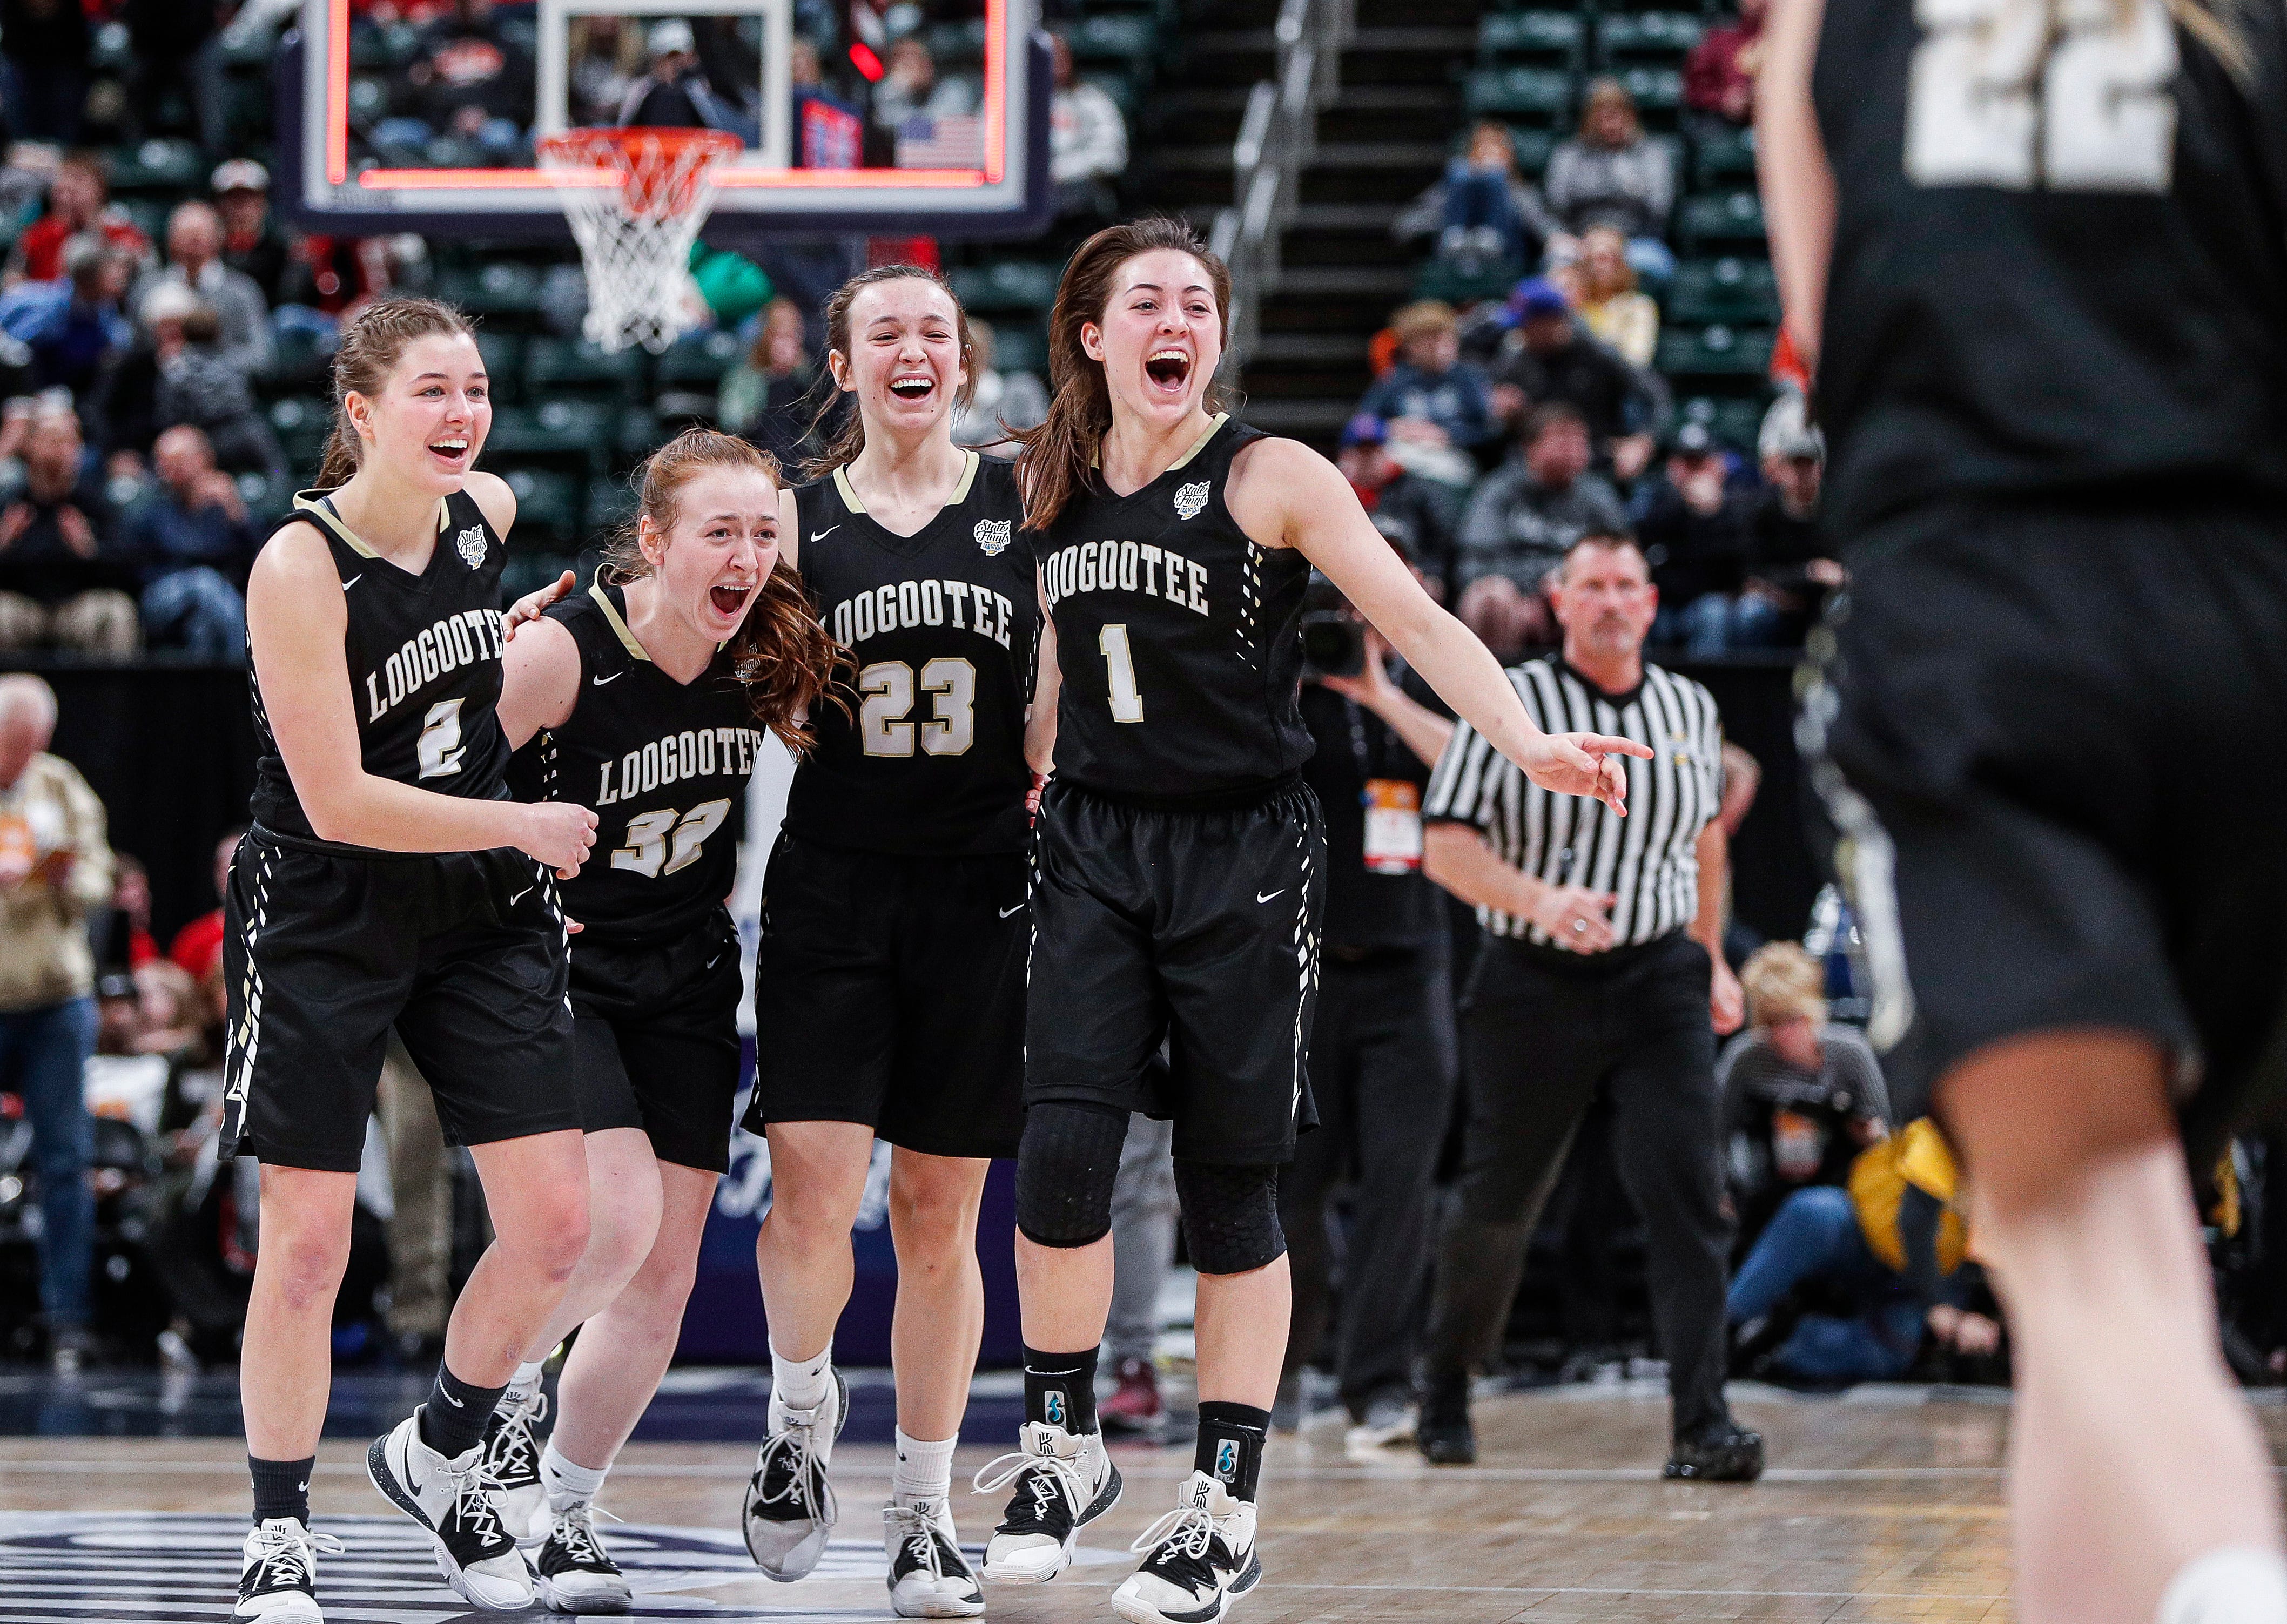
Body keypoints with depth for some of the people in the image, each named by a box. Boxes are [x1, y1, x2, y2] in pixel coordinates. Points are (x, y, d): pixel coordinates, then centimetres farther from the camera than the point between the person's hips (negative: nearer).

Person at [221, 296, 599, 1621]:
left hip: (482, 916, 5)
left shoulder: (487, 514, -1)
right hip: (325, 924, -5)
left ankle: (440, 1457, 23)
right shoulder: (301, 567, -19)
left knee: (555, 1226, -1)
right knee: (307, 1246, -2)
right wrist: (530, 827, -15)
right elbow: (339, 803, -21)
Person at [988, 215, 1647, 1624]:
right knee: (1063, 1151, -11)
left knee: (1231, 1188, 1)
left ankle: (1226, 1509, 9)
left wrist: (1529, 741, -28)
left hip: (1246, 858, -3)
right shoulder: (1050, 484, 6)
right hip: (1094, 847, 3)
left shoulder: (1271, 478, -6)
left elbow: (1415, 620, -14)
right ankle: (1064, 1452, 7)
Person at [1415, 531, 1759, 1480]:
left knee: (1687, 1196, -11)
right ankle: (1446, 1395, 31)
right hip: (1534, 983, -2)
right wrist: (1538, 900, -25)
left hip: (1660, 979, 2)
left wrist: (1713, 961, 22)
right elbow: (1448, 845, -10)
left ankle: (1702, 1426, -14)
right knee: (1500, 1205, 8)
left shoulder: (1690, 710, 9)